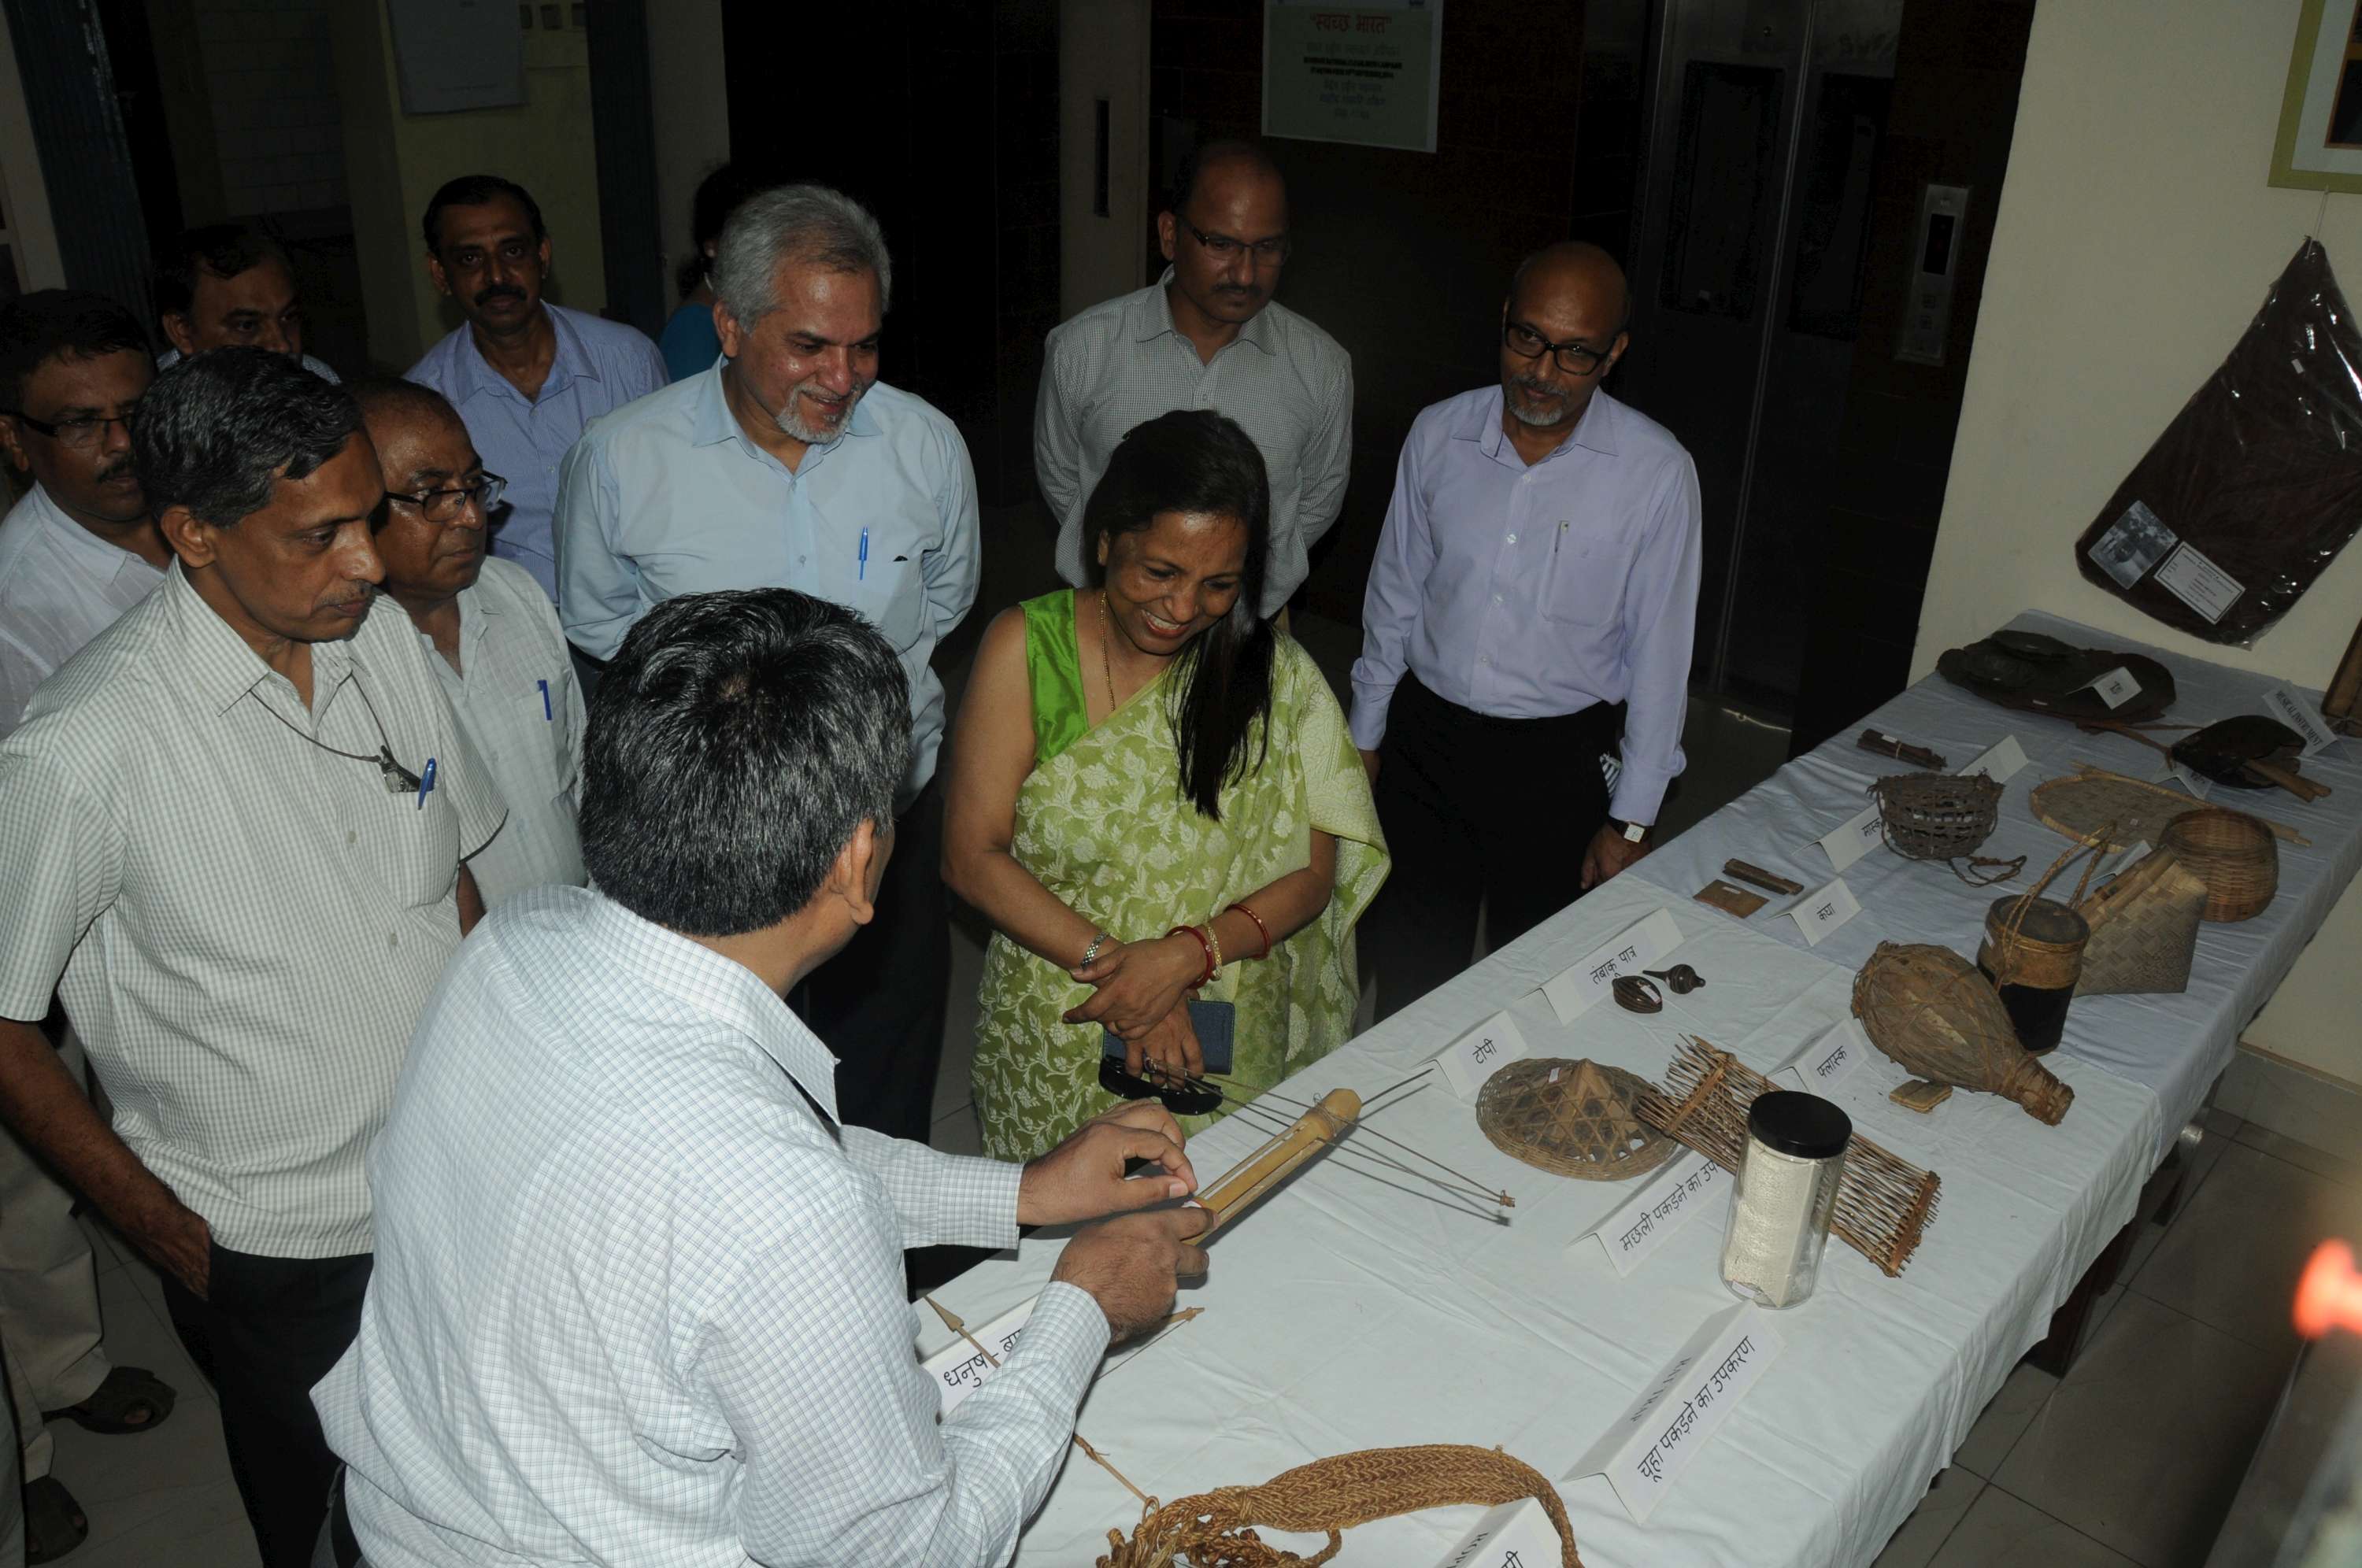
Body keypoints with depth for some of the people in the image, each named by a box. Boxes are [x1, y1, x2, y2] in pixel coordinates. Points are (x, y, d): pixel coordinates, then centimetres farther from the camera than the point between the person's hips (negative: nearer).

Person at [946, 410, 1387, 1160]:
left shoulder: (1275, 672, -4)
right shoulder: (1028, 645, -8)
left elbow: (1312, 872, -5)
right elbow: (972, 856, -11)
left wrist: (1188, 953, -21)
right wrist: (1112, 962, -20)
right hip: (1060, 1043, 0)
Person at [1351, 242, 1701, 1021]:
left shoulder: (1656, 472, -13)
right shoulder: (1438, 434, -3)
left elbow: (1659, 654, -8)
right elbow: (1394, 595, 7)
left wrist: (1631, 820, -6)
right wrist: (1366, 735, 11)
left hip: (1560, 760, -2)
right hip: (1424, 736, 3)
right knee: (1407, 964, 16)